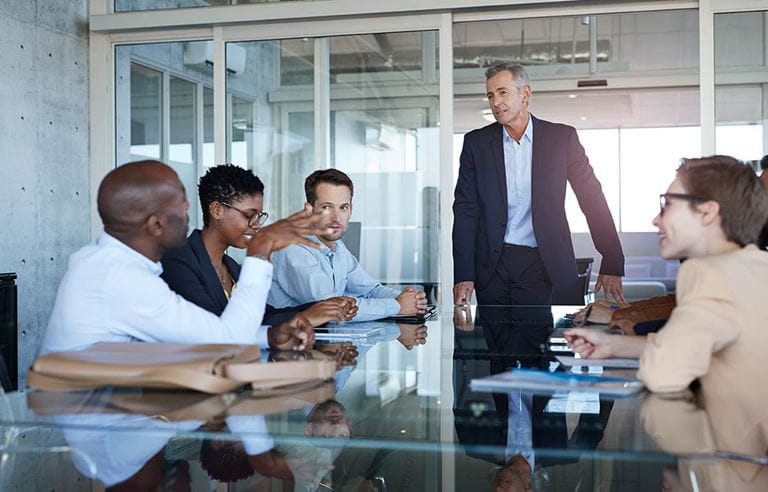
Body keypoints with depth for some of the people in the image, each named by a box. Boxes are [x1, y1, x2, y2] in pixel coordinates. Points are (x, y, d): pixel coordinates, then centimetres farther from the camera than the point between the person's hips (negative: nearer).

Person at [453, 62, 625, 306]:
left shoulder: (562, 137, 3)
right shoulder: (476, 142, 5)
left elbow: (593, 200, 3)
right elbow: (466, 210, 2)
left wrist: (612, 266, -3)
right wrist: (463, 276, -6)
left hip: (545, 267, -1)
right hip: (492, 267, 1)